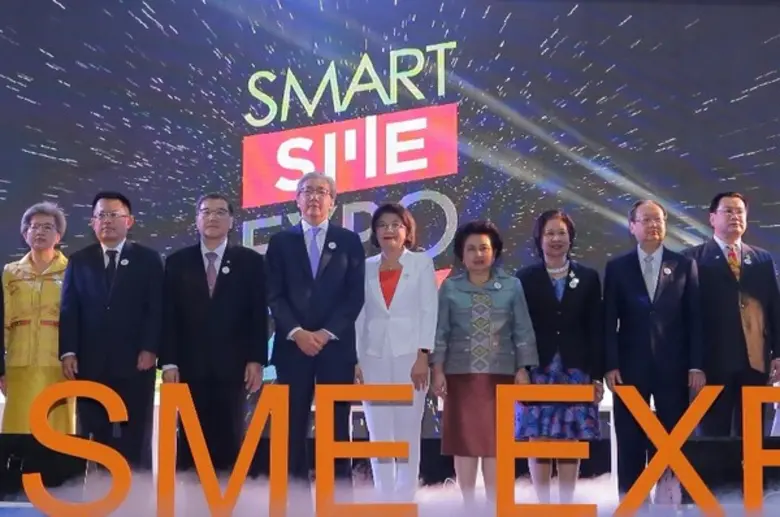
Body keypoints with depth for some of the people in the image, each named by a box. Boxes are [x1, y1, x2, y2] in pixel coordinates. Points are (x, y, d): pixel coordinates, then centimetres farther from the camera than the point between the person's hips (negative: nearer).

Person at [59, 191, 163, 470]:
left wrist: (150, 350, -10)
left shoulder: (148, 259, 8)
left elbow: (156, 309, 1)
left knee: (135, 438, 1)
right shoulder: (79, 261, 15)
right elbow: (69, 310, 9)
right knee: (94, 440, 1)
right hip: (91, 364, 2)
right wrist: (68, 353, -3)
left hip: (135, 363, -2)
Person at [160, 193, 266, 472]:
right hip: (190, 365, 1)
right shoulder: (177, 262, 9)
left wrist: (256, 359, -5)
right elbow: (169, 316, 5)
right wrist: (168, 362, -3)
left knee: (230, 439, 2)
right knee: (190, 440, 2)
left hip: (233, 365, -1)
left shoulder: (250, 261, 6)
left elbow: (259, 315, 3)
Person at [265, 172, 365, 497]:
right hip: (293, 346, 1)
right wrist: (297, 332, -11)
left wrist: (327, 333, -9)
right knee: (293, 427, 0)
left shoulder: (349, 241, 9)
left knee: (336, 427, 1)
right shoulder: (281, 242, 10)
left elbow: (355, 296, 2)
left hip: (336, 346, 0)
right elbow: (274, 296, 3)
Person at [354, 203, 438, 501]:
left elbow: (429, 311, -1)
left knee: (408, 433, 0)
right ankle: (384, 499, 9)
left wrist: (423, 356, -11)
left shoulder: (422, 263, 5)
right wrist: (354, 359, -1)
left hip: (409, 356, -2)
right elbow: (359, 316, 8)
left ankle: (405, 499, 6)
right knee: (378, 434, 3)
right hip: (373, 358, 2)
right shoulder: (366, 267, 11)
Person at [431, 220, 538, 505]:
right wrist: (437, 370, -4)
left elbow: (523, 332, 4)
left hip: (500, 375, 0)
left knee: (496, 441, 1)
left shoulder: (512, 286, 4)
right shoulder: (450, 288, 4)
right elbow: (440, 332, 3)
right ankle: (468, 503, 13)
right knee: (464, 440, 3)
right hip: (460, 374, 0)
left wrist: (522, 370, -2)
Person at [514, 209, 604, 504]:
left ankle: (566, 504, 9)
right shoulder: (525, 278, 4)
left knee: (571, 441, 1)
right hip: (538, 371, -1)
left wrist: (597, 375, 1)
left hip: (575, 371, 1)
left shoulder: (588, 278, 8)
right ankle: (543, 504, 7)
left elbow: (596, 331, 6)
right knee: (538, 440, -1)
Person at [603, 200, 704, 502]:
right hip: (630, 366, 0)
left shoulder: (684, 265, 7)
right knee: (630, 441, 2)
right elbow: (609, 321, 2)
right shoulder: (617, 267, 6)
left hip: (673, 366, 0)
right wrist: (610, 365, -6)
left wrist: (696, 365, -3)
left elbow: (695, 319, 4)